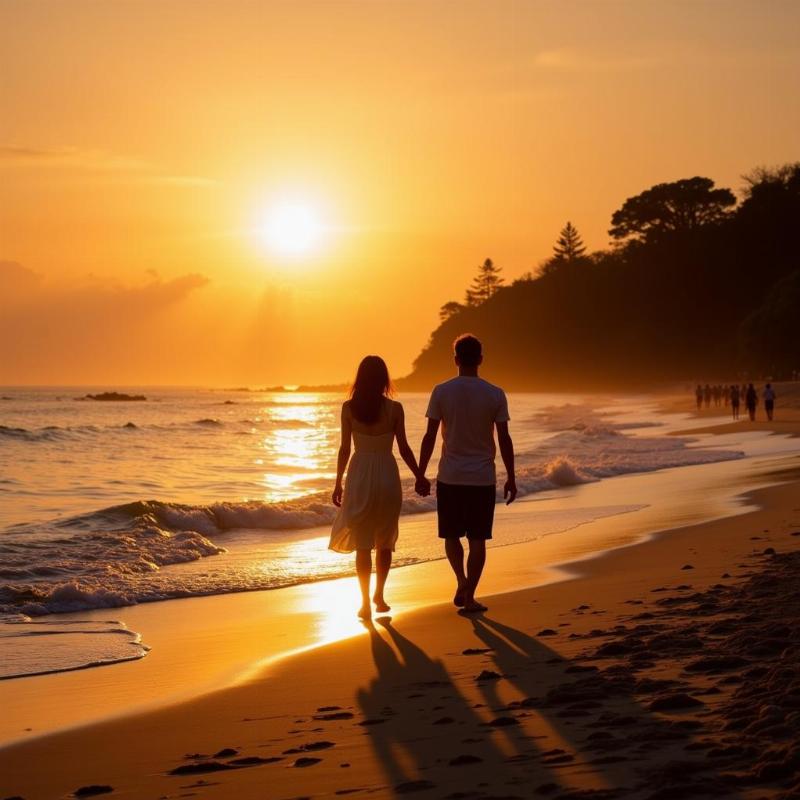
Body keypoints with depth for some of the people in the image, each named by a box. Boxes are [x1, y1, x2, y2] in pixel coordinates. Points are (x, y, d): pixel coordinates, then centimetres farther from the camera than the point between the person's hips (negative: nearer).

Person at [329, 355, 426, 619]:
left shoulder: (349, 408, -4)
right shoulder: (394, 409, -6)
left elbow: (344, 448, -3)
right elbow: (404, 449, -3)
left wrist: (338, 483, 6)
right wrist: (419, 477, 10)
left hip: (360, 475, 0)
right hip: (387, 475, 0)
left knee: (362, 544, 6)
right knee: (385, 542, 17)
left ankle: (366, 603, 4)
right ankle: (379, 596, 21)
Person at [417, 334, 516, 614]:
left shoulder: (441, 391, -5)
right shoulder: (495, 394, -4)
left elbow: (429, 437, -4)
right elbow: (504, 439, -3)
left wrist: (421, 475, 4)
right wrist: (510, 478, 6)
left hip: (449, 477, 0)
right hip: (483, 478, 0)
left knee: (451, 535, 18)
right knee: (478, 540, 6)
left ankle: (461, 581, 4)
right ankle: (469, 596, 5)